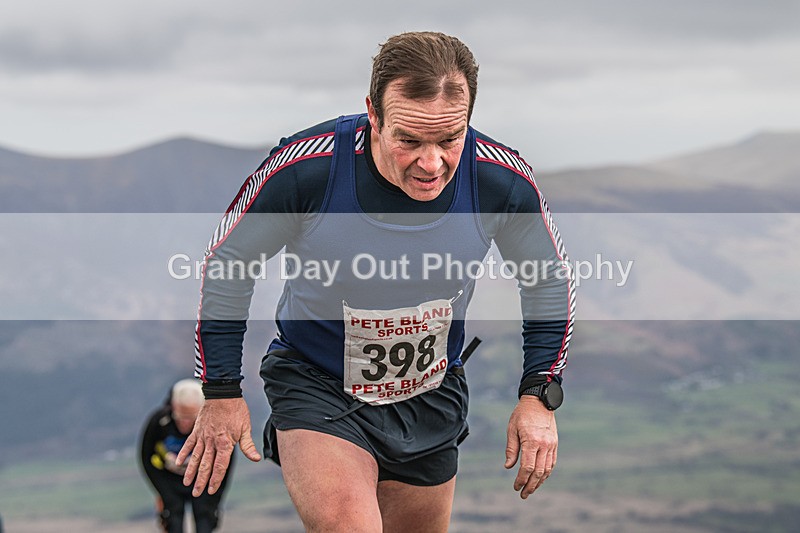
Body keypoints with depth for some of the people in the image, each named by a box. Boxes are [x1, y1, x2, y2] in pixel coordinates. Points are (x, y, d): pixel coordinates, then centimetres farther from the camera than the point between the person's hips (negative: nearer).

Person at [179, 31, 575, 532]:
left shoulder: (503, 180, -20)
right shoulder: (306, 167, -28)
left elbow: (551, 278, 1)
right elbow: (228, 260, -9)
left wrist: (540, 397, -3)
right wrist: (222, 392, -5)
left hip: (433, 396, 4)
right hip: (316, 386, -3)